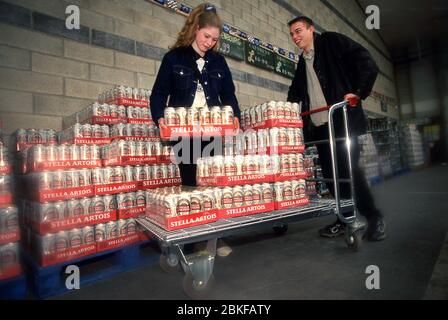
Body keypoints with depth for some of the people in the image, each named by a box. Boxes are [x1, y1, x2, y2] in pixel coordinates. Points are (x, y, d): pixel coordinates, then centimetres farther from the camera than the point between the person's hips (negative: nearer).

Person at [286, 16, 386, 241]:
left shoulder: (332, 42, 4)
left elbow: (367, 64, -5)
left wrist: (358, 92, -14)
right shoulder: (302, 63, 22)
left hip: (341, 120, -6)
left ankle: (374, 217, 9)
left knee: (348, 169, -9)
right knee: (330, 173, 4)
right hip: (318, 125, 6)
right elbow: (295, 92, 28)